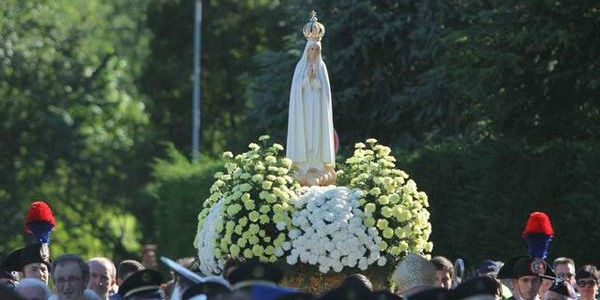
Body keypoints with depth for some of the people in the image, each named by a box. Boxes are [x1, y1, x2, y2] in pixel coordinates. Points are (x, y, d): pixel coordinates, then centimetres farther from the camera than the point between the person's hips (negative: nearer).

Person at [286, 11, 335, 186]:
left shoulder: (321, 67, 9)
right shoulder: (301, 66, 4)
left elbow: (324, 88, 7)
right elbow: (297, 87, -4)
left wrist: (315, 78, -8)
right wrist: (307, 77, -15)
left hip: (319, 107, 2)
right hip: (304, 106, -2)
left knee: (318, 133, -3)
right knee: (304, 133, -7)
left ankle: (318, 167, -4)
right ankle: (304, 167, -8)